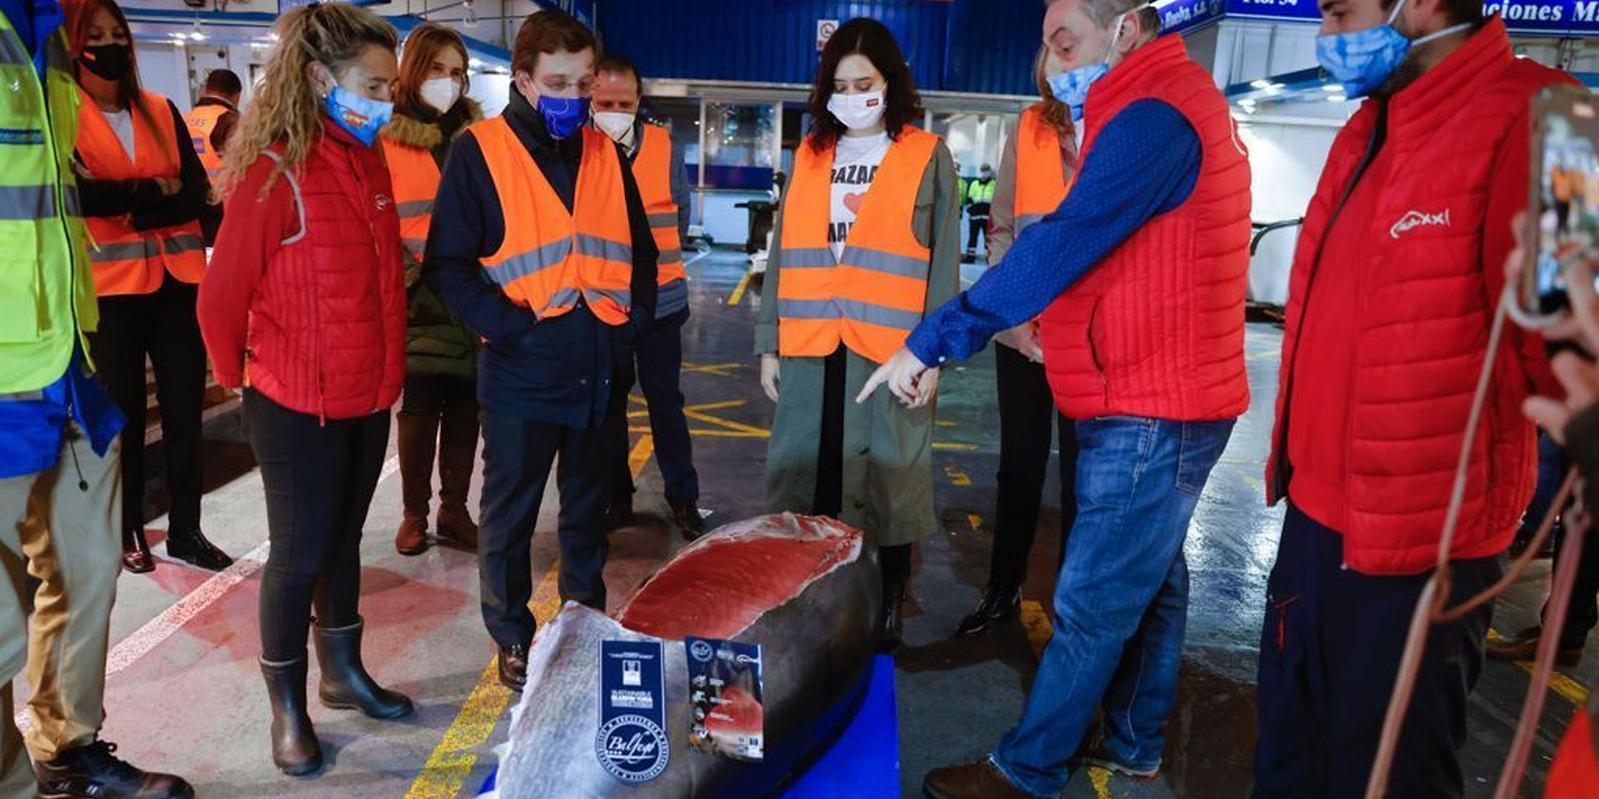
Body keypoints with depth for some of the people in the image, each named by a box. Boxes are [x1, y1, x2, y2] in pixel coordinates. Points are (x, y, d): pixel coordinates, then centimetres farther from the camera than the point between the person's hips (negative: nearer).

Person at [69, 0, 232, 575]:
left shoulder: (161, 112, 11)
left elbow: (197, 191, 0)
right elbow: (78, 194, -16)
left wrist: (133, 209, -13)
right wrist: (156, 190, -8)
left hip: (178, 279, 3)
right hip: (111, 286, -3)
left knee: (184, 409, 7)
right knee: (124, 414, 7)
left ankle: (185, 530, 19)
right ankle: (128, 531, 23)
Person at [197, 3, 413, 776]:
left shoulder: (367, 160, 6)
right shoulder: (272, 169, -17)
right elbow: (222, 296, -12)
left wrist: (388, 367, 13)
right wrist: (243, 375, 2)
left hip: (367, 395, 7)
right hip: (299, 405, -6)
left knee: (343, 541, 19)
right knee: (300, 553, 6)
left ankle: (342, 672, 36)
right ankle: (286, 707, 25)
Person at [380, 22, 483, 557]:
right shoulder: (387, 141, 2)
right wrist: (403, 273, -8)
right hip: (417, 297, -2)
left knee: (464, 404, 6)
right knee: (419, 405, 2)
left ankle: (454, 510, 19)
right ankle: (414, 513, 17)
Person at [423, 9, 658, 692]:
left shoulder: (605, 154, 9)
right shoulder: (479, 153, -5)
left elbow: (640, 249, 15)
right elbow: (448, 264, -8)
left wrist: (632, 318, 2)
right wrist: (510, 325, -16)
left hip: (597, 372, 4)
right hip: (521, 374, -4)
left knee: (588, 512, 18)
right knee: (510, 516, 11)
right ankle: (512, 638, 28)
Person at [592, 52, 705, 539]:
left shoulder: (665, 147, -2)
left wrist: (655, 262, 11)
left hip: (659, 299, 0)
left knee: (666, 401, 6)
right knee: (608, 404, 12)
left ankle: (683, 498, 17)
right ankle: (616, 496, 25)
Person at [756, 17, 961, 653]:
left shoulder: (927, 157, 2)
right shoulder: (810, 155, 13)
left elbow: (943, 262, 0)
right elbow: (785, 255, 13)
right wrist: (769, 342, 9)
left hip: (889, 347, -3)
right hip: (811, 345, 4)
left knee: (889, 479, 5)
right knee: (807, 474, 8)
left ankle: (889, 606, 21)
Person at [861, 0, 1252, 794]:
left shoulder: (1153, 119, -18)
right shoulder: (1171, 107, 16)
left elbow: (1060, 246, -24)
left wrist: (933, 339, -22)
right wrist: (1050, 330, 6)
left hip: (1147, 413, -10)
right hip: (1163, 402, 10)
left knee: (1091, 606, 0)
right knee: (1146, 580, 18)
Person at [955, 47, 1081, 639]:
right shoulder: (1030, 129, 5)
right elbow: (1002, 227, 7)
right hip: (1023, 334, 3)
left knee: (1081, 474, 6)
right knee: (1019, 465, 14)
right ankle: (1002, 592, 28)